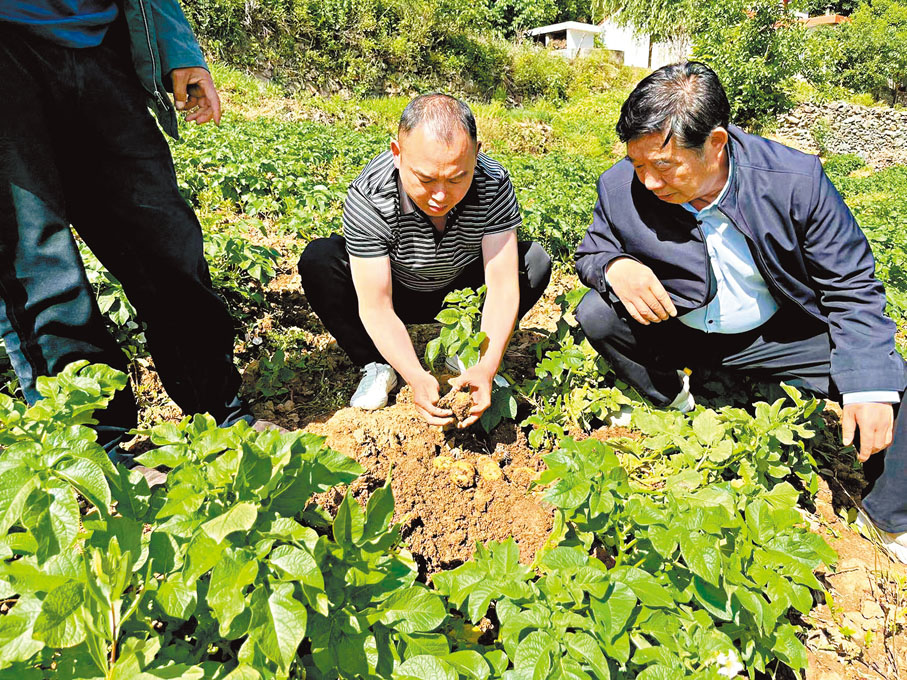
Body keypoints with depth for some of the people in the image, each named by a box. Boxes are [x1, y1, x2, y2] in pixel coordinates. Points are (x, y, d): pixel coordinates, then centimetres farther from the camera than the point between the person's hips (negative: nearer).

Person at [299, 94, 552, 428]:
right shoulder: (367, 199, -33)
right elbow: (376, 309, -33)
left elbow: (502, 284, -30)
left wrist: (486, 367, -44)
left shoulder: (494, 184, -27)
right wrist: (416, 377, -47)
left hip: (458, 288, 2)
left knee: (536, 261, -20)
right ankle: (377, 367, -10)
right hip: (396, 292, -1)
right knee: (318, 260, -27)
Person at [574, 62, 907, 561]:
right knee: (596, 314, -25)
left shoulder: (794, 180, -19)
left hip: (775, 334, 0)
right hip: (675, 329, 1)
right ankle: (669, 399, 2)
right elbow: (590, 251, 0)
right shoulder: (621, 187, -17)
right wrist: (614, 267, -28)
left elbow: (851, 286, -10)